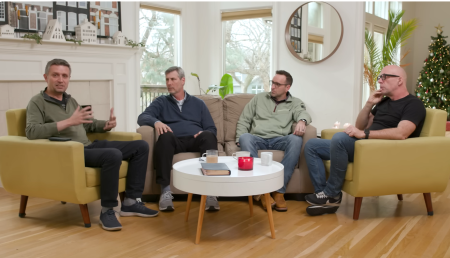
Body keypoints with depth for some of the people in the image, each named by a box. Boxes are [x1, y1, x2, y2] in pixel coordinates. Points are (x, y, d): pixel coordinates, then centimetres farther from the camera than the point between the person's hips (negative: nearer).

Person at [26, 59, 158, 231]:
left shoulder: (71, 100, 22)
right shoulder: (37, 102, -1)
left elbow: (89, 124, 26)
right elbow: (31, 132, -19)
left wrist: (107, 125, 2)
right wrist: (69, 122, -24)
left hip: (89, 146, 8)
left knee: (141, 146, 0)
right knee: (113, 155, -35)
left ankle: (131, 202, 0)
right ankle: (107, 210, -19)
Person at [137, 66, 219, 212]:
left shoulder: (198, 103, 25)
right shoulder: (161, 102, 22)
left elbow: (212, 129, 17)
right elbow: (142, 117, 4)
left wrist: (204, 133, -8)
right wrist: (156, 121, -20)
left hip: (195, 141, 1)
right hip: (173, 142, -1)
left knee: (207, 136, -33)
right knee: (165, 136, -36)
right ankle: (166, 190, -39)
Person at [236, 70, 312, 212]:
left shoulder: (295, 103, 16)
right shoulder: (260, 97, 20)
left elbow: (303, 113, -7)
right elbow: (244, 120, 17)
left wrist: (301, 121, -32)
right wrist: (240, 140, 0)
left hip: (280, 140, 0)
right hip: (258, 139, 1)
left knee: (296, 139, -33)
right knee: (245, 138, -34)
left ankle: (279, 191, -30)